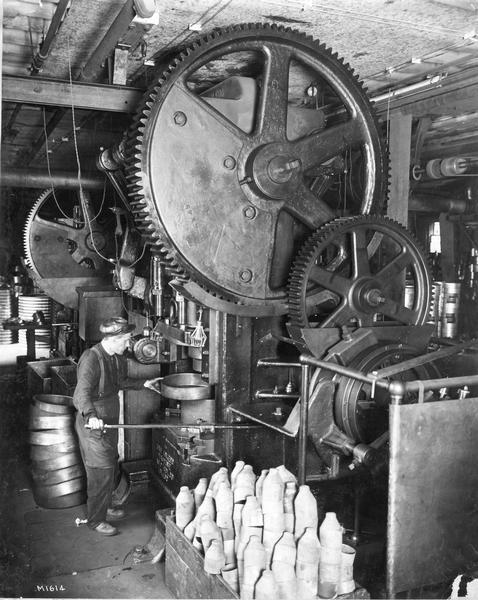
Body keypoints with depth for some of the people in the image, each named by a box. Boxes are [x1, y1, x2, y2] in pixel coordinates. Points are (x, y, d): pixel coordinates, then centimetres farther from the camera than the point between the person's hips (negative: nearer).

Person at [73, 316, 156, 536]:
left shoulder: (118, 357, 3)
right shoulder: (91, 359, -25)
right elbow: (81, 394, -35)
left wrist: (143, 383, 12)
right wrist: (91, 415, -51)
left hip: (109, 421, 9)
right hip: (93, 424, -9)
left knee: (112, 468, 19)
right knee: (101, 472, -2)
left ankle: (105, 507, 39)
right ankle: (95, 520, 14)